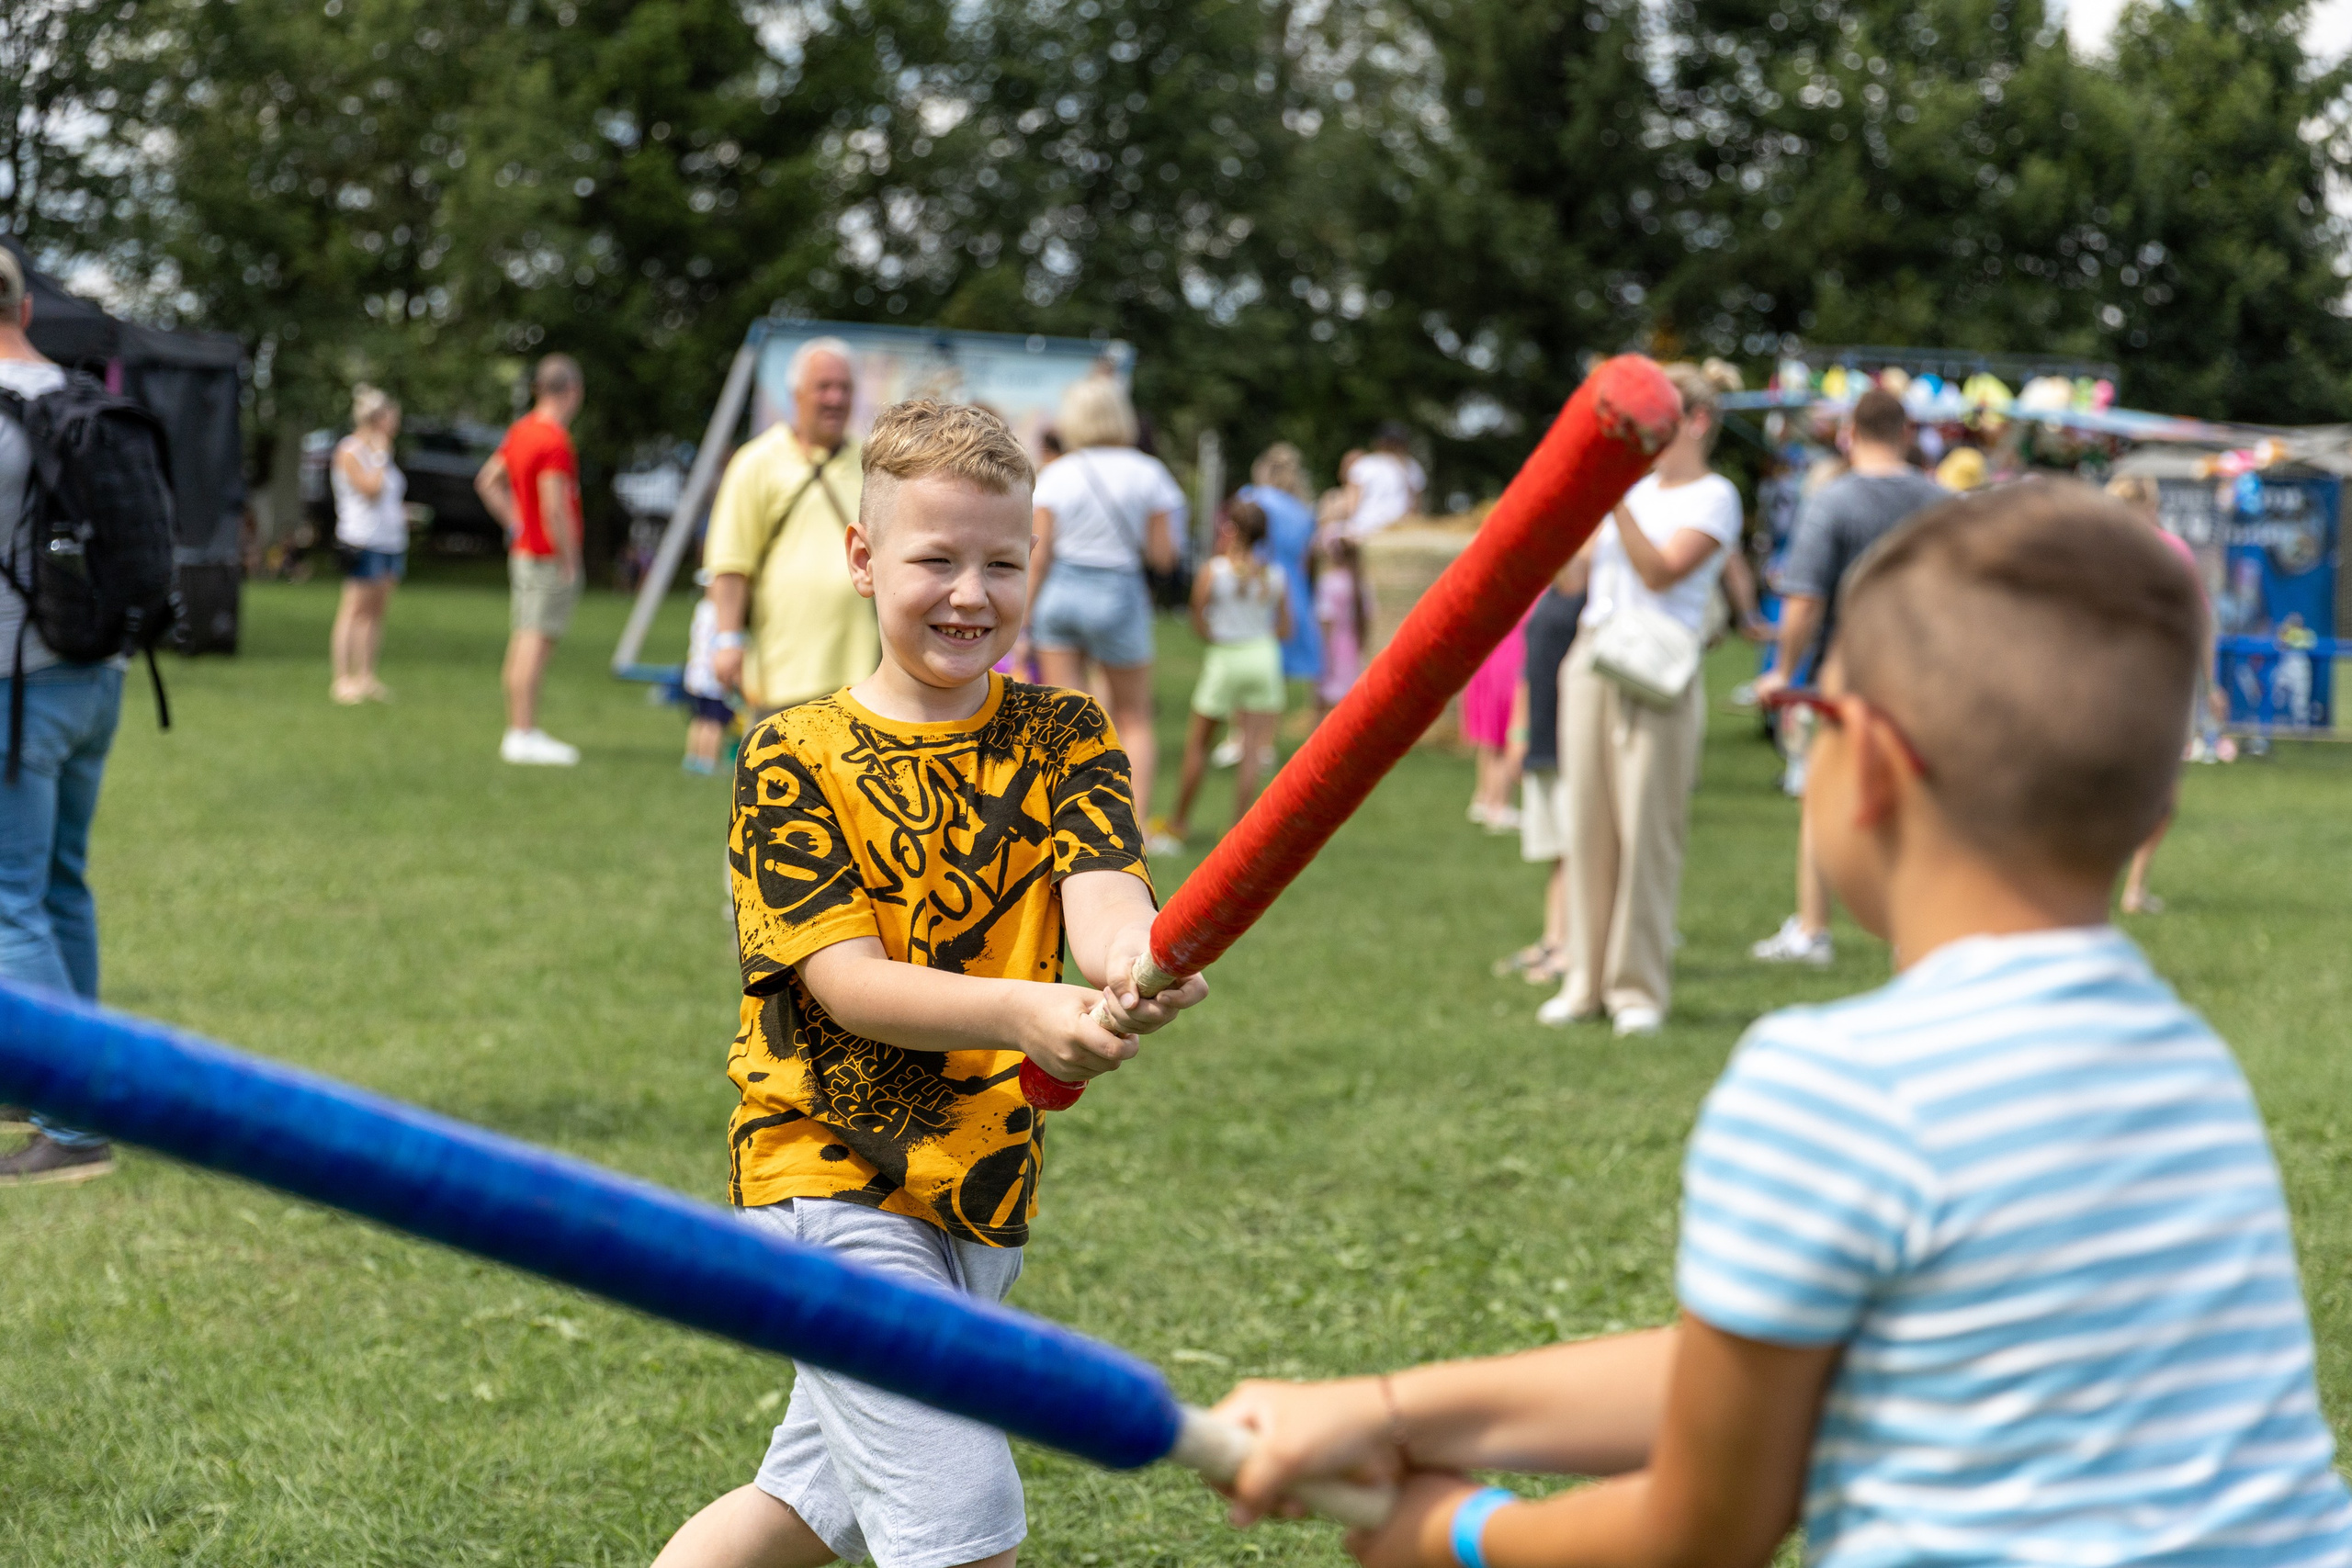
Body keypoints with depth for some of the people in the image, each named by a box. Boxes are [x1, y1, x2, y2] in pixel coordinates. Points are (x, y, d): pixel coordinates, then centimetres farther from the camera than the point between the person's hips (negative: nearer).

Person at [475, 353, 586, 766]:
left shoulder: (521, 431, 11)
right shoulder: (555, 441, -17)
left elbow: (487, 481, 21)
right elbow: (554, 507, -23)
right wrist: (569, 563, -18)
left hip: (525, 551, 10)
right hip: (550, 557, -9)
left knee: (523, 641, 13)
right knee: (537, 642, -8)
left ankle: (518, 730, 20)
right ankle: (524, 735, -9)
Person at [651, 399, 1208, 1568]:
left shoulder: (1064, 738, 4)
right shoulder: (796, 758, -6)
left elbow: (1100, 897, -15)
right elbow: (843, 980, -17)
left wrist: (1137, 959, -40)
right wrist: (1021, 1012, -35)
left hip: (980, 1194, 5)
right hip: (835, 1176, -5)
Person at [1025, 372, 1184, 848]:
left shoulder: (1055, 476, -2)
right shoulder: (1148, 473, -3)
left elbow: (1038, 558, -4)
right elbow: (1164, 555, -3)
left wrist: (1023, 624, 2)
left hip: (1060, 590, 1)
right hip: (1118, 594, -1)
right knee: (1134, 720, 12)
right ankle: (1139, 824, 4)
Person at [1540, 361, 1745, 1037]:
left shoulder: (1713, 496, -1)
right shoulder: (1637, 487, 18)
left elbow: (1661, 571, -14)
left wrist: (1616, 502, -20)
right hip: (1591, 657, 6)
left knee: (1646, 830, -6)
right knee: (1587, 824, 5)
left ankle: (1639, 988, 0)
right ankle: (1586, 981, 11)